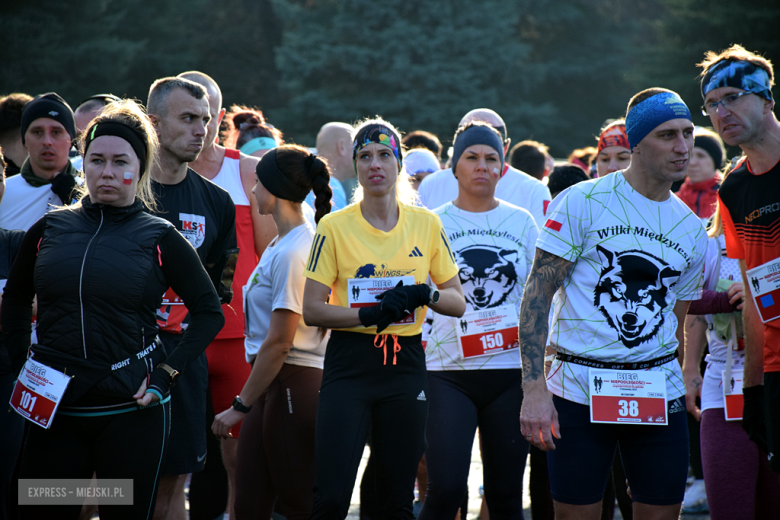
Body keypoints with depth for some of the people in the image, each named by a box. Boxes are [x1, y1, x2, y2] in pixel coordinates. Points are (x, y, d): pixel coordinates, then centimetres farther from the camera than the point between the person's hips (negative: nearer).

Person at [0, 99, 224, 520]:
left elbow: (209, 311, 4)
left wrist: (166, 373, -5)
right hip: (53, 407, 2)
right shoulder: (49, 229, 7)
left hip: (131, 410, -2)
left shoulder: (159, 238, -1)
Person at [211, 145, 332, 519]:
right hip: (272, 384, 9)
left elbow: (279, 343, -18)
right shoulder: (280, 244, 13)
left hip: (293, 386, -9)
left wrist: (241, 406, -13)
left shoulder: (293, 252, -16)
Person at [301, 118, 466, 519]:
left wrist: (425, 294, -12)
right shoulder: (334, 227, -2)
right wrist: (370, 315, -18)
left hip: (405, 364, 2)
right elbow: (312, 310, -4)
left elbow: (458, 302, 9)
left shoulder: (426, 225, 5)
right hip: (349, 364, -2)